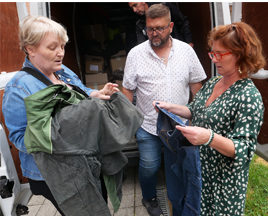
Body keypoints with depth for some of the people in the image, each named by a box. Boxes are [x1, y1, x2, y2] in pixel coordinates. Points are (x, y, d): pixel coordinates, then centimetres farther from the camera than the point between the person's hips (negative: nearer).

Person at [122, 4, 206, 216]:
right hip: (147, 125, -1)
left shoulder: (186, 50, -2)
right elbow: (128, 90, -2)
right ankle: (149, 198, 40)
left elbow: (196, 85, 3)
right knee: (149, 166, 8)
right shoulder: (136, 54, -6)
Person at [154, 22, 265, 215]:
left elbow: (244, 150, -25)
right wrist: (171, 107, -5)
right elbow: (195, 112, 11)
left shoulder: (250, 97, -22)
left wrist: (210, 138, -41)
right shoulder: (211, 84, 0)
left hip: (225, 178, -6)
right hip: (200, 169, 7)